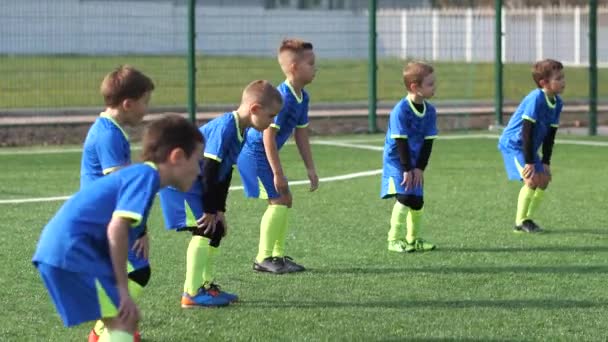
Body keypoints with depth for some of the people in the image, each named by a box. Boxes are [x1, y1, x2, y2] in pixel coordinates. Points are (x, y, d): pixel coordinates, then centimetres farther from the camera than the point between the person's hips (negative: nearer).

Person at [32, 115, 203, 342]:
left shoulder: (135, 174, 21)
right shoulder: (147, 176, -9)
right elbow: (116, 229, -20)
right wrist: (123, 289, -16)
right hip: (72, 252, -10)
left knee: (118, 321, 20)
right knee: (125, 320, -11)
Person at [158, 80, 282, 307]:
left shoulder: (241, 132, 6)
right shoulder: (225, 127, -25)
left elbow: (225, 173, 12)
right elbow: (210, 170, -25)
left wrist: (219, 210, 8)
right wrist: (210, 210, -19)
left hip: (194, 184, 10)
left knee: (216, 230, 13)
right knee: (204, 230, -15)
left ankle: (207, 286, 23)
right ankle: (192, 294, -15)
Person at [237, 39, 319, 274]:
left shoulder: (302, 97, 5)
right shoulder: (282, 97, -25)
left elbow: (301, 134, 14)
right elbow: (268, 135, -26)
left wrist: (310, 169, 14)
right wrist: (277, 173, -23)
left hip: (263, 153, 10)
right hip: (254, 151, -10)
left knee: (285, 200, 11)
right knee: (278, 200, -13)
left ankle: (278, 255, 18)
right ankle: (263, 258, -8)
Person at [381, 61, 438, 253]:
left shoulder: (430, 111, -1)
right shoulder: (400, 111, -21)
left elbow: (428, 142, 0)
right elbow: (401, 142, -19)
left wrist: (420, 168, -7)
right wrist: (407, 170, -17)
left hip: (415, 163, 6)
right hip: (396, 161, -6)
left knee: (417, 201, 8)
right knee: (404, 197, -17)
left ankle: (413, 239, 23)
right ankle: (395, 239, -9)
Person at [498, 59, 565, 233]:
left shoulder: (557, 103, -2)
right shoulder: (536, 99, -27)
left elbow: (550, 135, 5)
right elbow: (527, 131, -26)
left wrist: (545, 162, 2)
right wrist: (529, 161, -23)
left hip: (529, 146, 9)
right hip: (513, 144, -9)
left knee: (544, 179, 5)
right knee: (531, 179, -18)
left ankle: (528, 218, 17)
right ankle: (520, 222, -6)